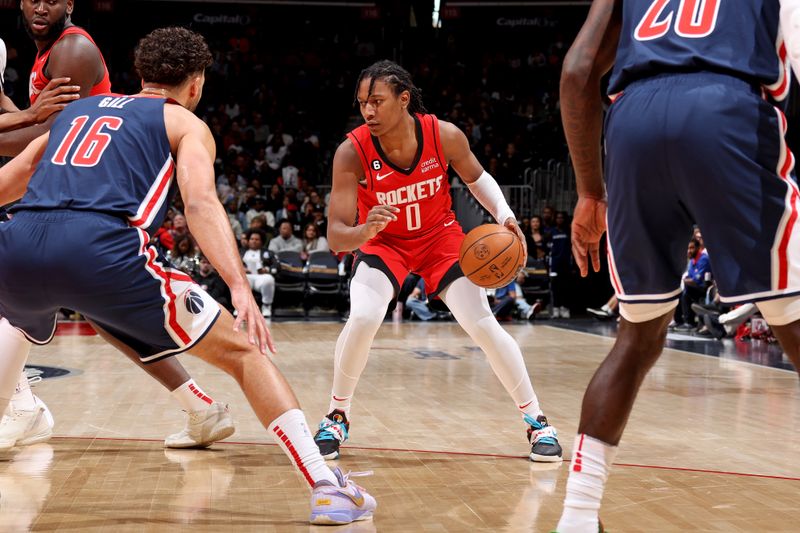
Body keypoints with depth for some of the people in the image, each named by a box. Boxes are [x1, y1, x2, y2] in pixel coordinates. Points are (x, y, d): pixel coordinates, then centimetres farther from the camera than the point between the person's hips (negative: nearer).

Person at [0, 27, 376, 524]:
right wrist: (241, 289, -13)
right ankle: (328, 487, -4)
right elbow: (200, 202, -2)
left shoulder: (78, 108, 33)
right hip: (101, 249, -5)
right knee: (243, 351, 6)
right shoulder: (185, 123, 18)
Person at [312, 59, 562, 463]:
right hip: (382, 241, -1)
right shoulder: (351, 152, -28)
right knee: (362, 319, -25)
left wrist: (504, 215, -17)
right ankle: (336, 418, 0)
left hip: (439, 236, 1)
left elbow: (476, 177, -1)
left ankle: (536, 421, 9)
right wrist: (364, 231, -52)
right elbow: (335, 236, -30)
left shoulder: (444, 135, -24)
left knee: (484, 325, -8)